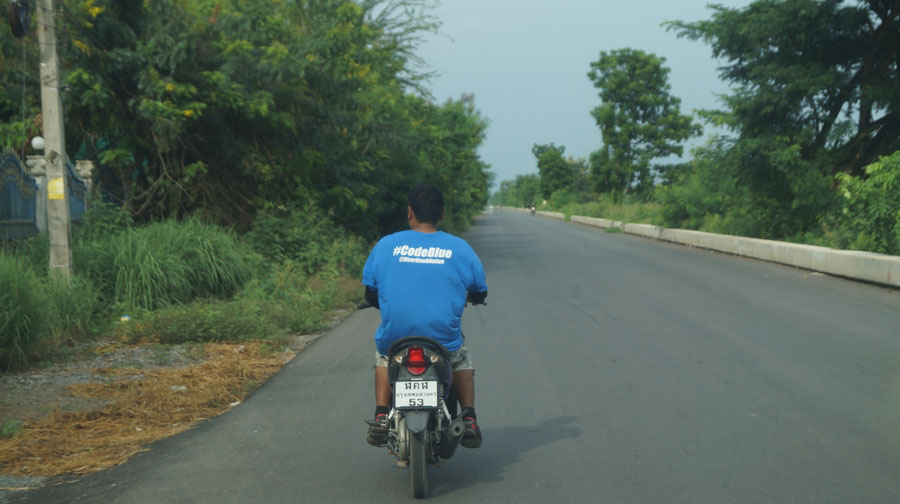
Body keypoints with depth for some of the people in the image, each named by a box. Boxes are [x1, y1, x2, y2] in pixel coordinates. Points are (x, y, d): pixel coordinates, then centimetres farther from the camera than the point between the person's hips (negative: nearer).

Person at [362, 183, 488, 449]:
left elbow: (370, 293, 7)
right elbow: (479, 292, 9)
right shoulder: (459, 247, 0)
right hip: (443, 338, 0)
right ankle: (469, 421, 19)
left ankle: (381, 419, 21)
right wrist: (463, 297, 34)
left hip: (395, 335, 0)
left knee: (383, 357, 35)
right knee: (462, 359, 33)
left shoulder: (386, 244, 1)